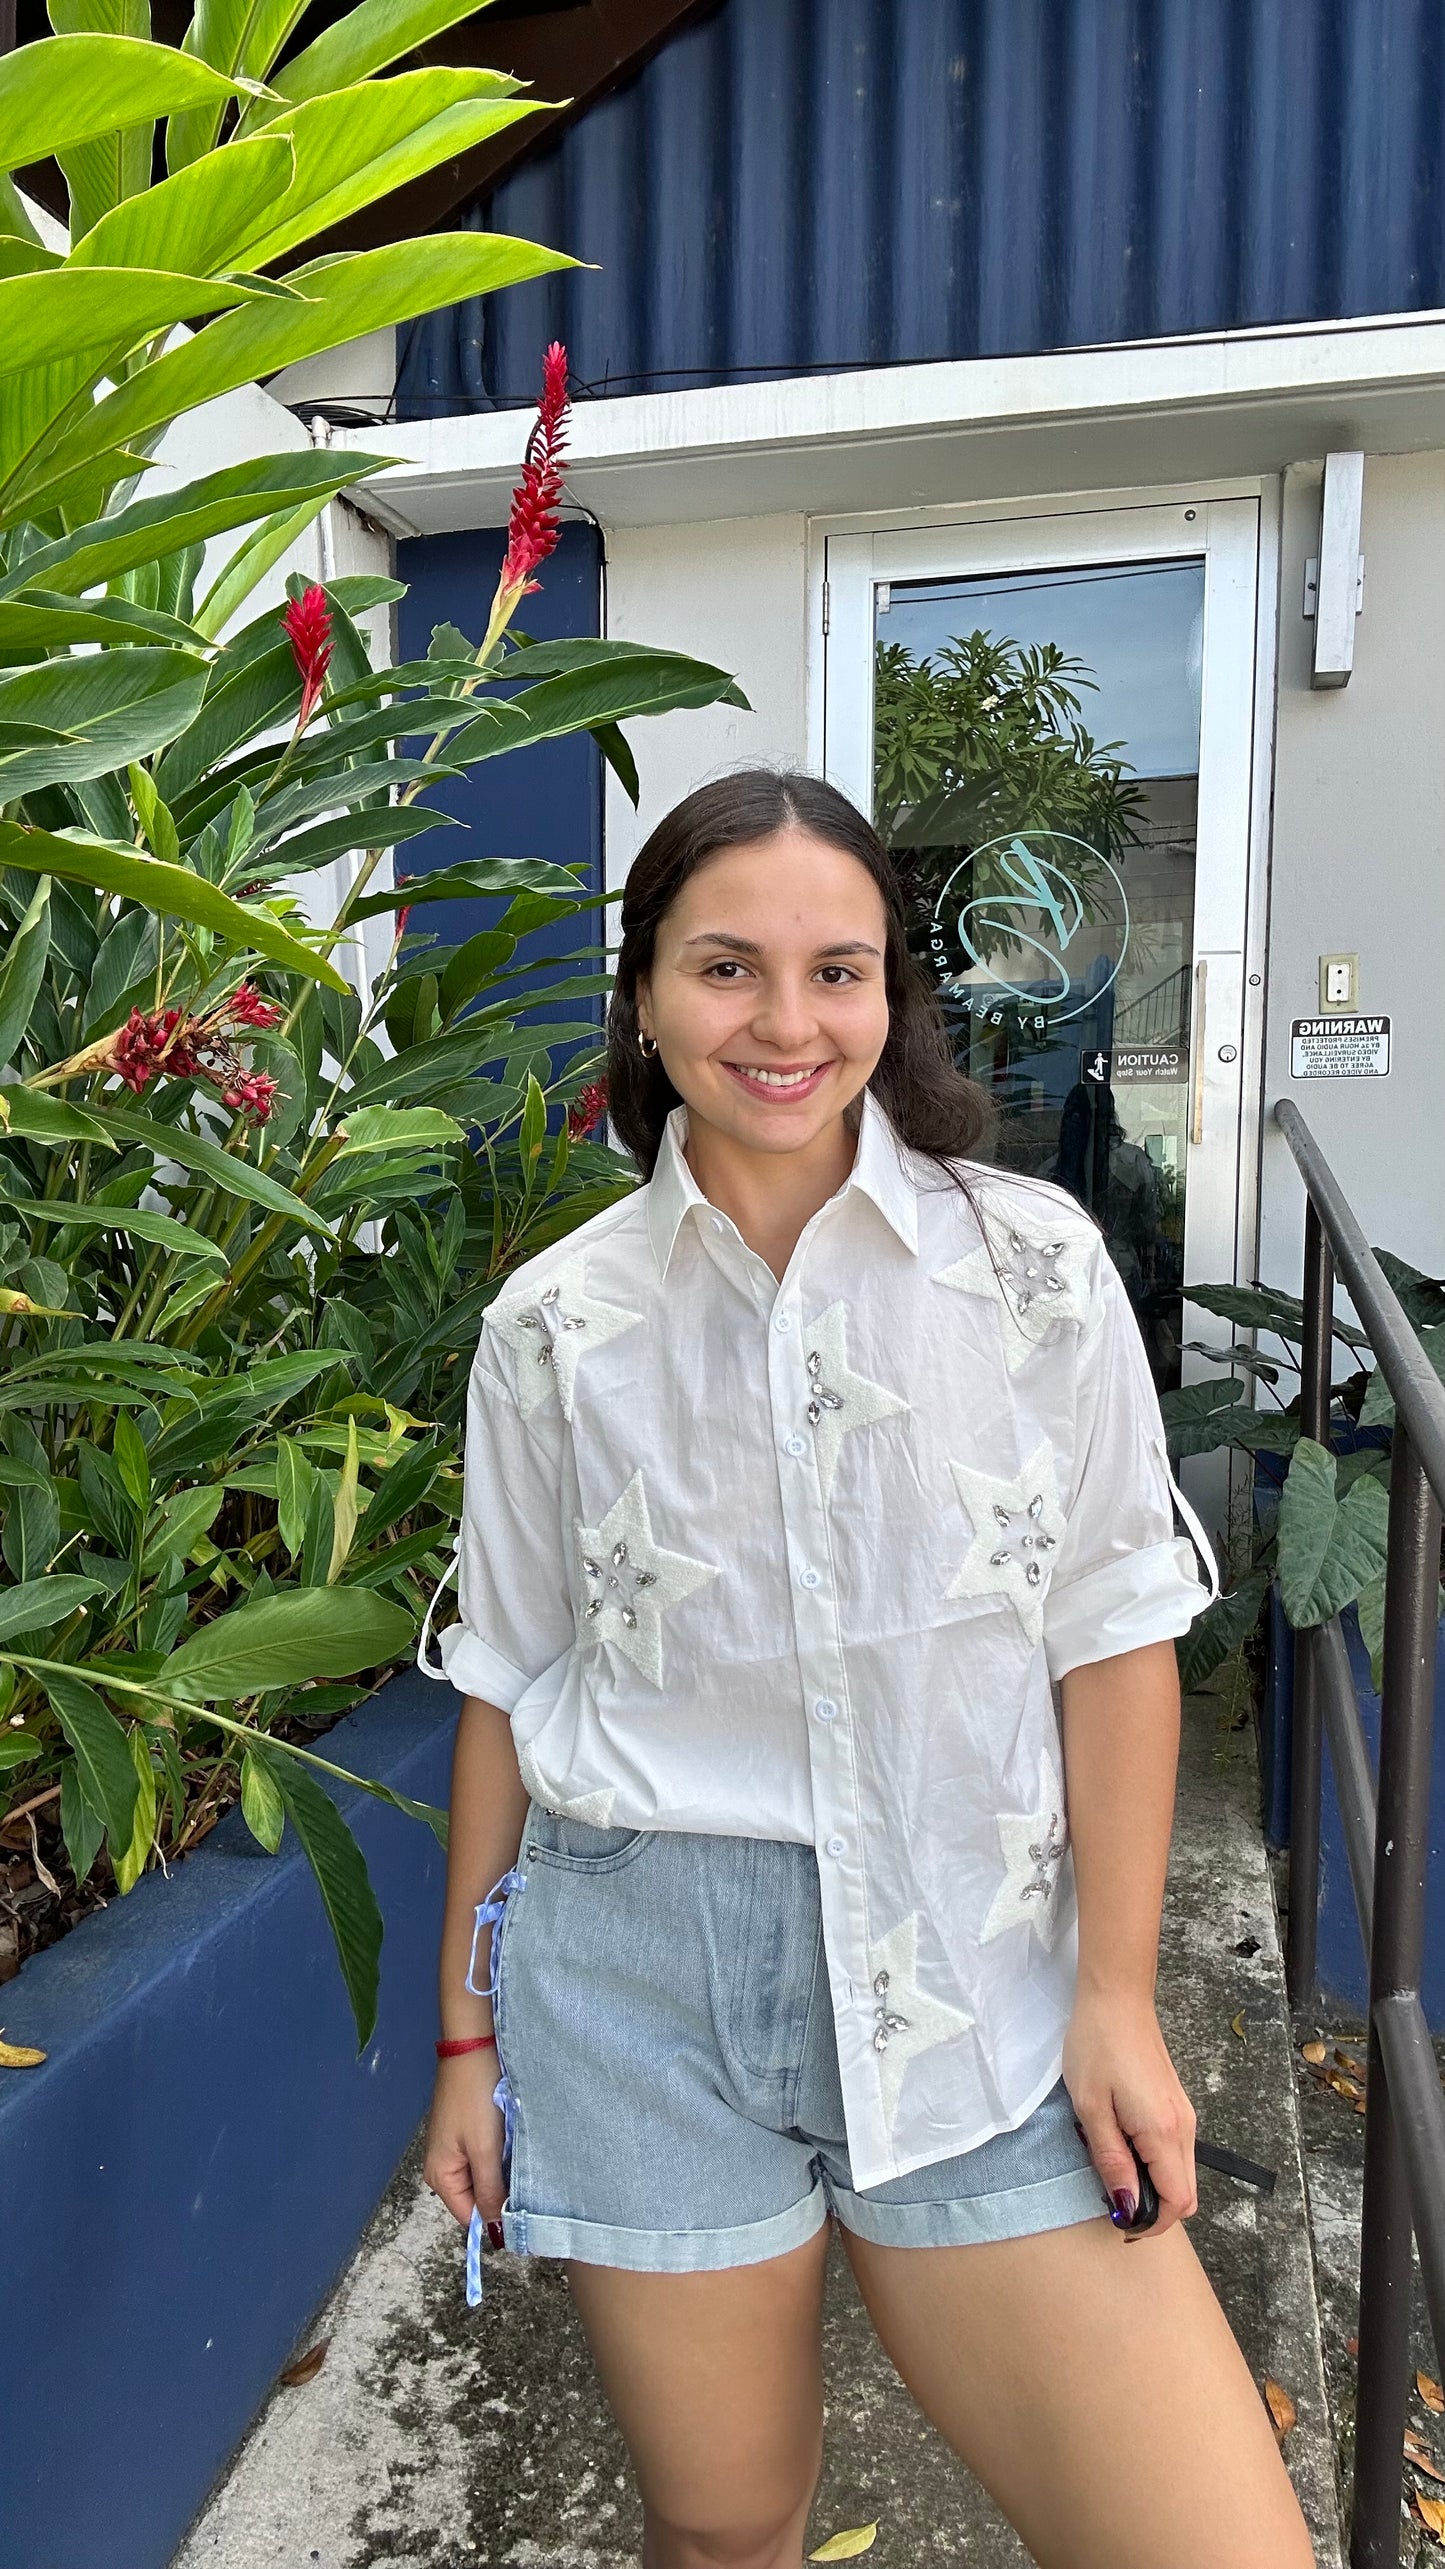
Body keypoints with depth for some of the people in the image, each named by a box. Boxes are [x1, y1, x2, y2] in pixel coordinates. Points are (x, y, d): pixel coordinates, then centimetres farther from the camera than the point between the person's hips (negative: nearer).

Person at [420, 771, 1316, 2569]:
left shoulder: (1033, 1264, -4)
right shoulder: (556, 1323, -1)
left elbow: (1112, 1636, 0)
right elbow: (506, 1687, 5)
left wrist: (1115, 1996, -3)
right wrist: (468, 2034, 10)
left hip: (972, 1981, 0)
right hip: (643, 1976, 1)